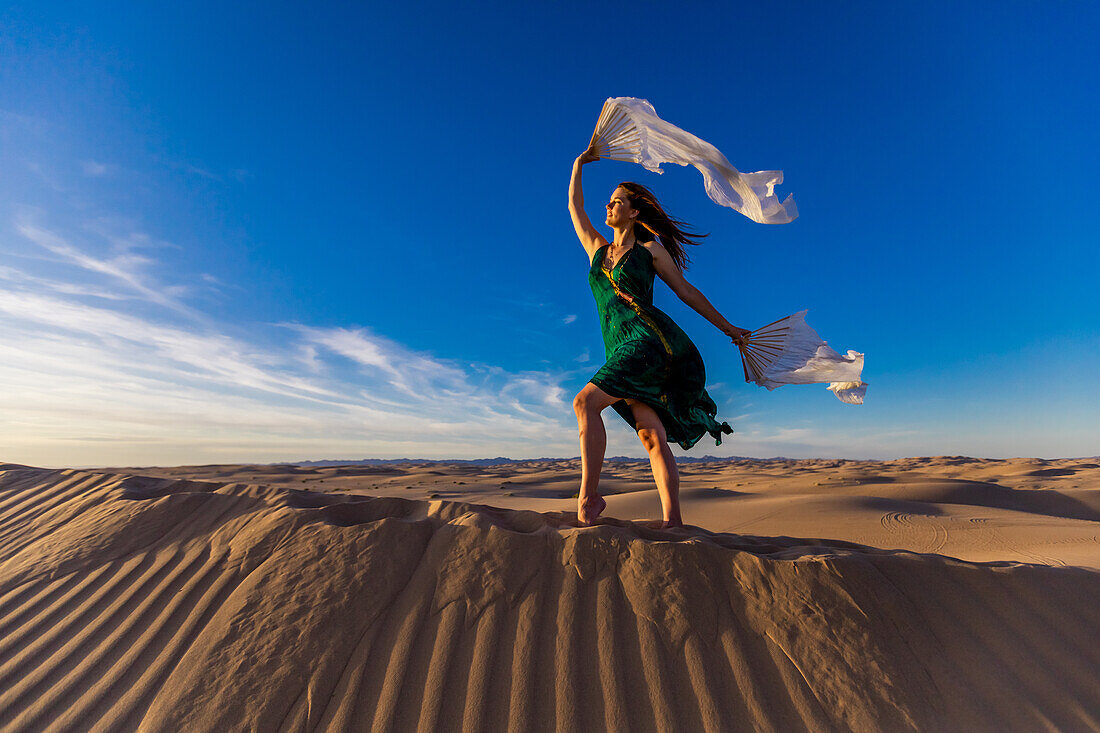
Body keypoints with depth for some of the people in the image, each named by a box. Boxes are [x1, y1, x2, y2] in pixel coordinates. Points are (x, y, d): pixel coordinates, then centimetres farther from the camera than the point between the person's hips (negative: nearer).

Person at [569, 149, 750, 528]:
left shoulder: (650, 248, 10)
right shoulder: (597, 249, 24)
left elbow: (687, 292, 14)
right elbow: (575, 208, 34)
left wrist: (728, 328, 19)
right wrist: (578, 165, 42)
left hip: (650, 339, -5)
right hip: (621, 350, 5)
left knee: (586, 402, -21)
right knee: (652, 436, -4)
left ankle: (588, 497, -16)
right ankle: (673, 520, -4)